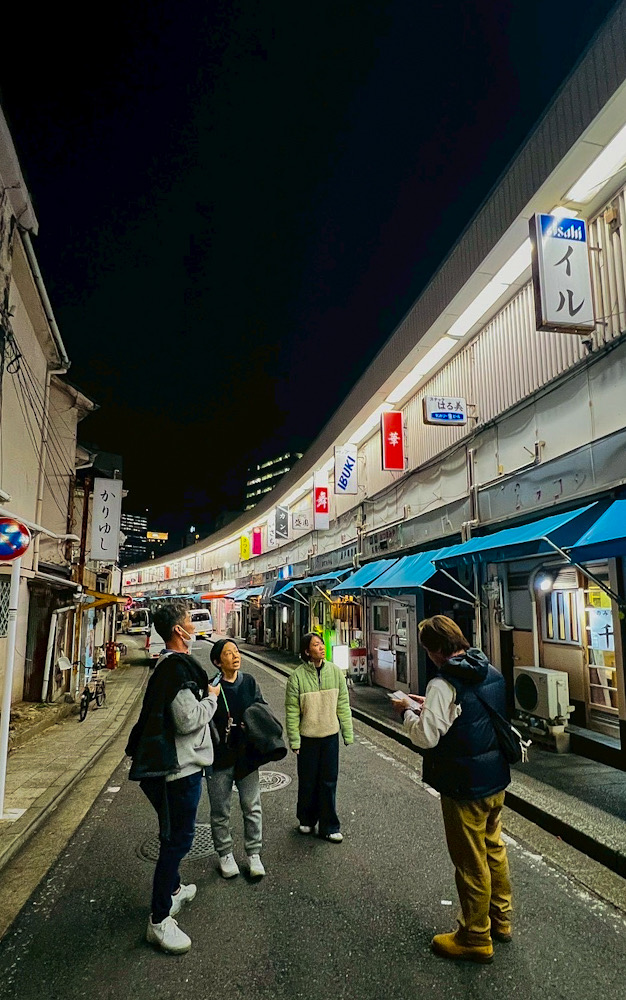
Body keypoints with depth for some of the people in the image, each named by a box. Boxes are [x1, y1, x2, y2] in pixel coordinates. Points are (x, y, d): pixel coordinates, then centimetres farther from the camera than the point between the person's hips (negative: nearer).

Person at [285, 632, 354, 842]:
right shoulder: (297, 676, -12)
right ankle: (306, 820, 34)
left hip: (331, 735, 2)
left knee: (329, 781, 9)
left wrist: (348, 734, 4)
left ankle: (329, 827, 23)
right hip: (307, 737, -2)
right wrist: (294, 740, -7)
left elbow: (343, 705, 3)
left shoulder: (335, 671, -3)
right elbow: (292, 711, -7)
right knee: (308, 782, 12)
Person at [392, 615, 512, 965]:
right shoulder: (493, 673, 1)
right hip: (497, 779, 8)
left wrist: (409, 711, -9)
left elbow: (426, 736, -26)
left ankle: (475, 938, 27)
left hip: (465, 788, -8)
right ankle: (501, 919, 43)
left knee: (472, 863, 10)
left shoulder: (444, 685, -26)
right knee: (494, 849, 25)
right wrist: (428, 706, 9)